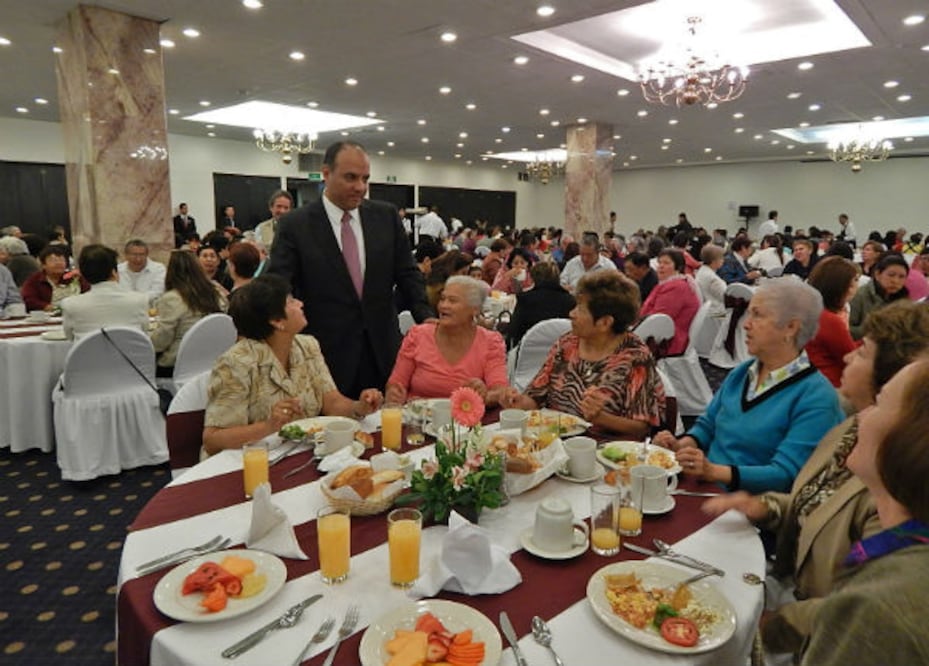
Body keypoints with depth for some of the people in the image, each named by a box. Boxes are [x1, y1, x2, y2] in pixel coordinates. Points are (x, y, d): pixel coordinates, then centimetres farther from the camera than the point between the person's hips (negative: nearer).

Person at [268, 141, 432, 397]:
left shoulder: (386, 216, 6)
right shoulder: (294, 225, -3)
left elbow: (407, 273, 9)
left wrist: (426, 318, -5)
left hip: (383, 350, 3)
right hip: (328, 357, -2)